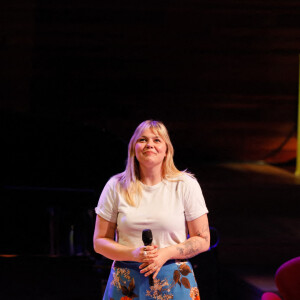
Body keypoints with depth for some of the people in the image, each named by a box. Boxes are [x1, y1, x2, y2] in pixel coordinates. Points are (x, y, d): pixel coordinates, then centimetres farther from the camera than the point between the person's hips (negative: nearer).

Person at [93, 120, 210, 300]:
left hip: (174, 284, 0)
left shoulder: (186, 185, 0)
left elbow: (203, 240, 1)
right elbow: (100, 241, 4)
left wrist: (166, 253, -15)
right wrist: (134, 254, -14)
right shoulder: (116, 187, 2)